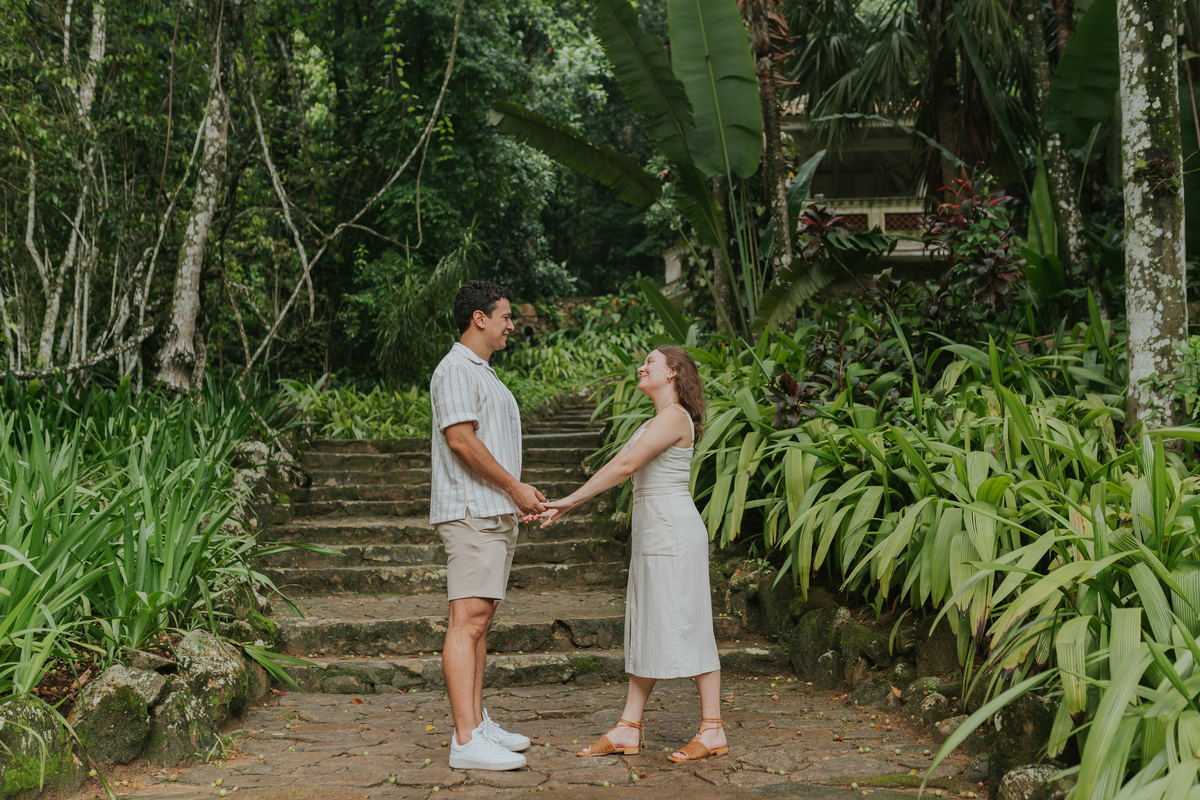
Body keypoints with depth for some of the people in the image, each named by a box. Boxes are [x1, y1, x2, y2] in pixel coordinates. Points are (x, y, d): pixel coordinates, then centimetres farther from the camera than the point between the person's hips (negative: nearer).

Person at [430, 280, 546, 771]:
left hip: (496, 513, 11)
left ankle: (477, 724, 16)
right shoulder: (457, 370, -9)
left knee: (481, 620, 11)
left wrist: (520, 495, 13)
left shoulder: (485, 375, 23)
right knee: (468, 621, -13)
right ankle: (466, 742, -15)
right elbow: (461, 439, -19)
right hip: (471, 512, -11)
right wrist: (516, 487, -14)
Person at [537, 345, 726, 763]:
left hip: (673, 532, -10)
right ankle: (628, 729, 12)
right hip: (651, 534, 10)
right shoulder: (657, 420, 18)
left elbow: (625, 465, -19)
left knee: (685, 627, -5)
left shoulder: (675, 416, -12)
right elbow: (622, 466, 15)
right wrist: (567, 503, 8)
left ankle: (712, 730, 3)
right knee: (646, 629, 9)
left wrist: (570, 500, -16)